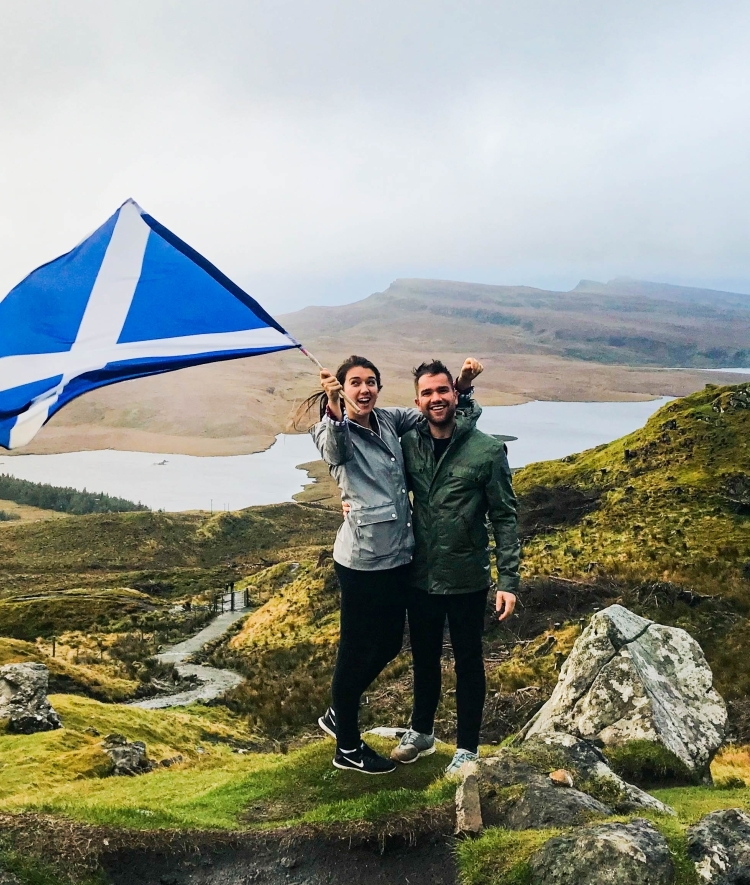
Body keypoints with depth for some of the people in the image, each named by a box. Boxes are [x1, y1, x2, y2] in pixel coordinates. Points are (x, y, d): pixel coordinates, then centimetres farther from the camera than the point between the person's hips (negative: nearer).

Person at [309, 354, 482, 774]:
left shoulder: (390, 421, 7)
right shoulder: (335, 432, -11)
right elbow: (333, 450, -35)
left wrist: (462, 385, -4)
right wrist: (333, 407, -56)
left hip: (400, 555, 7)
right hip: (362, 561, -7)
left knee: (389, 644, 19)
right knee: (357, 651, 7)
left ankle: (338, 714, 42)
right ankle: (348, 748, 27)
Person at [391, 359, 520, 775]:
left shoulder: (487, 450, -13)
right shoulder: (408, 443, -3)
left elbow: (504, 518, -10)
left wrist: (508, 580, -14)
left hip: (467, 581, -3)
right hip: (420, 579, 4)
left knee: (468, 663, 13)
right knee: (424, 659, 21)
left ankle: (467, 748, 32)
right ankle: (421, 732, 43)